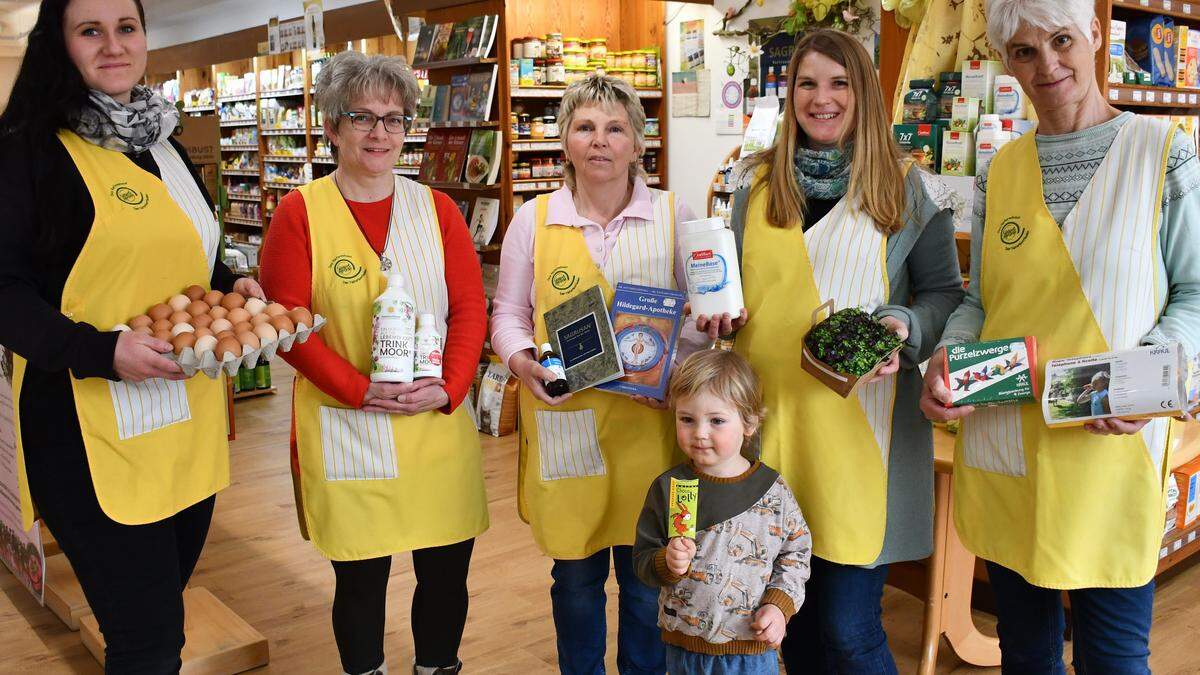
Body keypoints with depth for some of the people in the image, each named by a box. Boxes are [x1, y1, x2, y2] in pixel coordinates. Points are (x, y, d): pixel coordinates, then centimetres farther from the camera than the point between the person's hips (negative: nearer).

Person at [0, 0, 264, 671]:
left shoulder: (167, 150, 14)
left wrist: (234, 287, 2)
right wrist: (104, 351, -25)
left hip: (191, 424, 7)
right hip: (96, 432, -6)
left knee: (164, 618, 19)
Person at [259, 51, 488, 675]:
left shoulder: (436, 208, 6)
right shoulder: (300, 213, -2)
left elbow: (470, 308, 3)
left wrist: (448, 387, -12)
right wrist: (360, 391, -16)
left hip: (439, 428, 3)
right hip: (345, 431, -2)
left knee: (447, 570, 11)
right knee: (361, 577, 9)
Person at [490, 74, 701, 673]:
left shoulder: (674, 216, 3)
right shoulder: (533, 220, 4)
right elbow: (507, 313, 9)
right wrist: (521, 362, -12)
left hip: (649, 422, 0)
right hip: (564, 423, 1)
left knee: (647, 577, 9)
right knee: (575, 573, 13)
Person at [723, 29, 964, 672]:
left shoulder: (909, 189, 2)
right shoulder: (758, 185, 11)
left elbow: (943, 293, 7)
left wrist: (904, 328, -13)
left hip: (859, 421, -3)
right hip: (769, 414, 4)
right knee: (792, 618, 13)